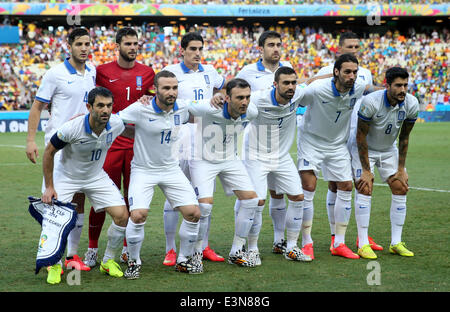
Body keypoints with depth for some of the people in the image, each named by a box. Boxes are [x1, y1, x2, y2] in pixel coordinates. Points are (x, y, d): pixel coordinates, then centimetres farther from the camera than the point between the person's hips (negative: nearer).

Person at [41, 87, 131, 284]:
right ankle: (55, 265, 8)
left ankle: (108, 261, 12)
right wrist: (49, 187, -12)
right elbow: (49, 152, -14)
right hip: (67, 177, -3)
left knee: (122, 216, -11)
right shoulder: (71, 128, -30)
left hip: (96, 177, 3)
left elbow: (132, 133, 9)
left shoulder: (116, 125, -19)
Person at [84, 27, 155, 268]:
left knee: (132, 197, 6)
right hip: (109, 143, -2)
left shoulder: (147, 73, 8)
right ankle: (92, 249, 10)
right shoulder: (102, 72, 1)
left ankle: (127, 249, 18)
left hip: (137, 143, 2)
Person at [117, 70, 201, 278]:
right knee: (138, 215, -21)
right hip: (143, 170, -4)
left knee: (193, 213, -4)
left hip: (171, 169, 4)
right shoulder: (140, 109, -19)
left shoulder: (182, 109, -5)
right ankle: (133, 262, 4)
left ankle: (184, 260, 17)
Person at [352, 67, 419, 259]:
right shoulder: (371, 102, -30)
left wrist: (401, 169, -3)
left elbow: (404, 137, -4)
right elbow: (361, 136, -22)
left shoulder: (411, 104, -17)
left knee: (400, 189, -3)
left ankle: (396, 243, 5)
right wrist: (366, 170, -22)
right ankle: (363, 244, -12)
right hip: (364, 149, -5)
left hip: (389, 149, 5)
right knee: (365, 189, -17)